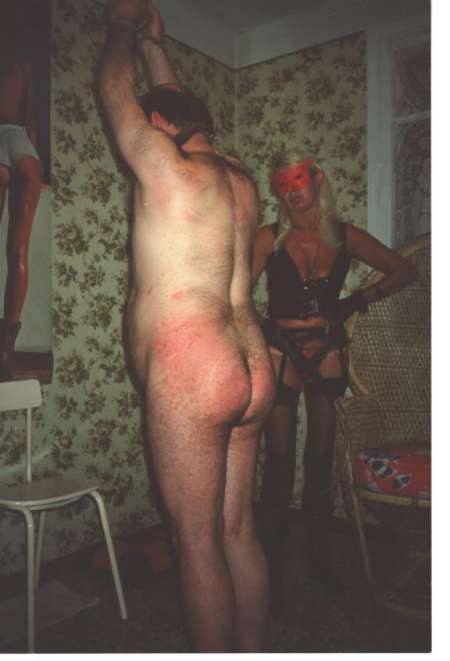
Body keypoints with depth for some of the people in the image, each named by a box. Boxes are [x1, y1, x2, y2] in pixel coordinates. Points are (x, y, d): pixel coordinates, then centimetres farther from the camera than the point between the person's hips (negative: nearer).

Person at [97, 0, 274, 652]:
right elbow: (183, 109, 33)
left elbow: (114, 88, 11)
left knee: (197, 540, 3)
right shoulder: (239, 179, 15)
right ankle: (252, 652, 30)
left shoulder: (169, 169, -6)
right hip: (251, 371, 8)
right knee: (238, 531, 16)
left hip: (189, 373, -8)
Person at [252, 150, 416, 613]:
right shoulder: (270, 237, -7)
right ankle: (273, 570, 18)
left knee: (321, 460, 11)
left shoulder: (345, 237, 0)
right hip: (281, 353, -2)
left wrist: (360, 300, -1)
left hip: (328, 353, 2)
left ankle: (320, 560, 29)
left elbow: (403, 271, 9)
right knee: (279, 462, 1)